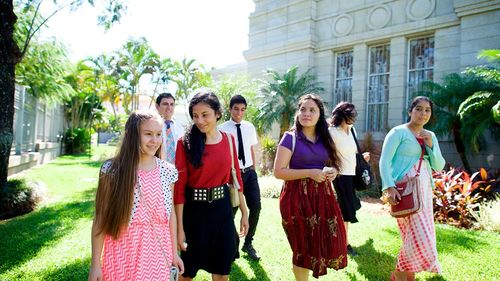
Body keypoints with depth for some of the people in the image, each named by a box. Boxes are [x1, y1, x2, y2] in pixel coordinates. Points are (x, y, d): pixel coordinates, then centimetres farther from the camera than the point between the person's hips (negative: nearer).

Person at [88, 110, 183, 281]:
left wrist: (174, 252, 10)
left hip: (157, 253, 3)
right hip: (123, 253, -3)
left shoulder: (168, 171, -3)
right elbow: (100, 219, -6)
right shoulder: (112, 170, -12)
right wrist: (95, 263, -5)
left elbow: (170, 213, 6)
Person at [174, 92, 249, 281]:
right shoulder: (185, 143, -10)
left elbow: (235, 177, 7)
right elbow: (179, 187, -11)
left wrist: (244, 213, 9)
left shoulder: (228, 140, 1)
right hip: (194, 210, -3)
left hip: (222, 208, 3)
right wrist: (180, 227, -11)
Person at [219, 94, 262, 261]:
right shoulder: (223, 129, -9)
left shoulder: (250, 127, 6)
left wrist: (253, 170, 12)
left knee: (255, 207, 2)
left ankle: (248, 243, 25)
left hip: (249, 172, 4)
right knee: (231, 210, 7)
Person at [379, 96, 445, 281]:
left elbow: (439, 166, 11)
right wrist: (389, 187, -25)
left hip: (424, 190, 7)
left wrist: (431, 146, -6)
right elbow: (384, 161, -13)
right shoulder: (399, 132, -7)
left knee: (421, 235, 12)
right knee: (418, 235, -9)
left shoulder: (430, 136, 13)